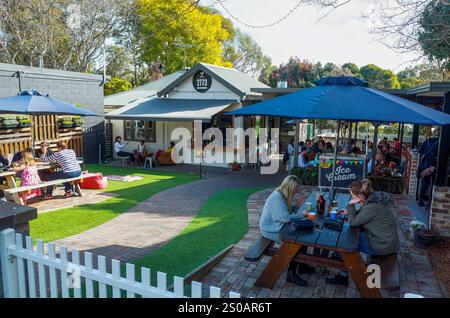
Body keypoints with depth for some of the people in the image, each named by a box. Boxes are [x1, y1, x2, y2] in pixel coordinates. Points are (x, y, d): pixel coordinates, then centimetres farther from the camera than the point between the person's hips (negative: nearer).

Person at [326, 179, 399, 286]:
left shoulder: (372, 207, -28)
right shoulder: (373, 198, -1)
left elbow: (353, 222, -19)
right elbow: (360, 217, 13)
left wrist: (351, 205, -16)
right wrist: (349, 212, 0)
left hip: (383, 246, -9)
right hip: (387, 240, 9)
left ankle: (343, 276, 10)